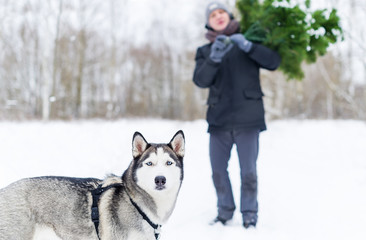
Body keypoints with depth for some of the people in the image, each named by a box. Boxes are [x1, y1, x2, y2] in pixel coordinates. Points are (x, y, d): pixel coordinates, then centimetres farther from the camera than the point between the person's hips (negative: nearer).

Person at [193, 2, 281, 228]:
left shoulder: (248, 41, 8)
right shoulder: (205, 51, 12)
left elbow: (274, 62, -6)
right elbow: (201, 80, -5)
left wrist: (248, 46, -19)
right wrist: (214, 58, -22)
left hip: (247, 117, -2)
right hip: (219, 119, 3)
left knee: (248, 171, -4)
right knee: (218, 170, 6)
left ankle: (250, 214, 13)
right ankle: (225, 210, 25)